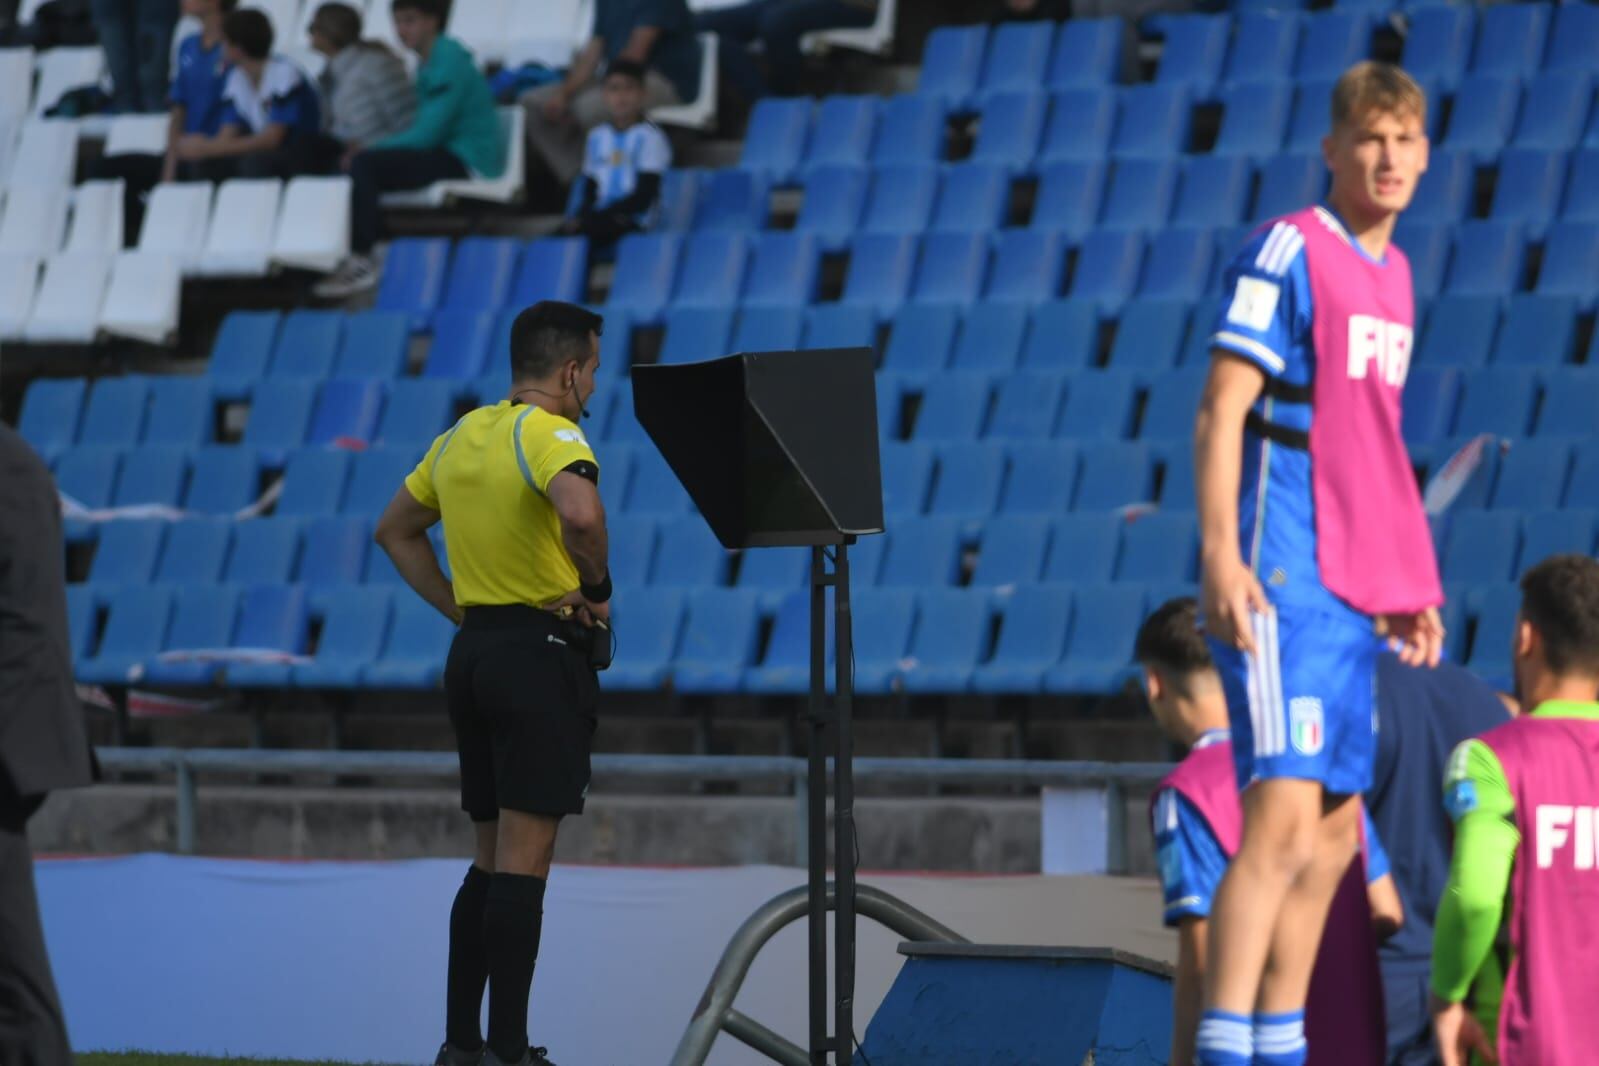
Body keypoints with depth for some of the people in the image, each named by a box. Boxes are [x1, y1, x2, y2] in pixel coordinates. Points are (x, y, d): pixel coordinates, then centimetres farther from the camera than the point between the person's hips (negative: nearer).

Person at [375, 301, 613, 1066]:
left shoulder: (462, 437, 12)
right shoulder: (549, 434, -13)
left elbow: (396, 530, 23)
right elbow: (581, 513, -34)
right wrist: (597, 586, -16)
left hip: (473, 651, 8)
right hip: (543, 653, -8)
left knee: (492, 859, 15)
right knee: (524, 861, -7)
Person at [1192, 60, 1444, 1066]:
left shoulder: (1396, 273, 16)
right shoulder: (1289, 251, -8)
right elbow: (1222, 410, -13)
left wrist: (1410, 585, 21)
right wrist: (1221, 556, -22)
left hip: (1359, 591, 9)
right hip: (1285, 583, -9)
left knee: (1334, 833, 10)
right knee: (1285, 817, -17)